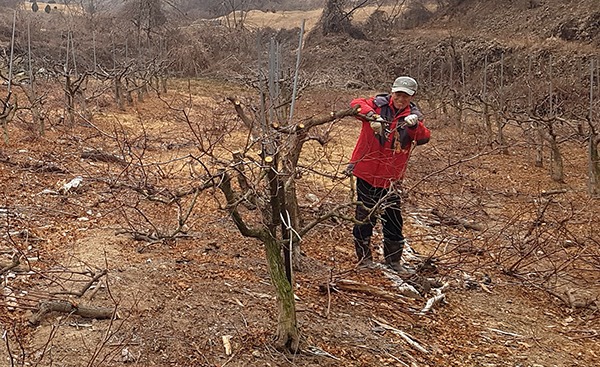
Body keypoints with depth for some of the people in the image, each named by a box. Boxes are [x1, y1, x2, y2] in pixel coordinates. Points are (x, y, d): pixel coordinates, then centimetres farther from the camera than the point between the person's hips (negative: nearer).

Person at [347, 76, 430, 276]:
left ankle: (393, 259, 29)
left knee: (393, 218, 11)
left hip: (391, 176, 3)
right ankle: (364, 258, 24)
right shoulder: (379, 104, -4)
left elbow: (424, 138, -13)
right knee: (365, 216, 6)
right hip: (367, 171, -2)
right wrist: (371, 115, -40)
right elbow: (356, 104, -21)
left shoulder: (413, 115, 3)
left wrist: (415, 124, -34)